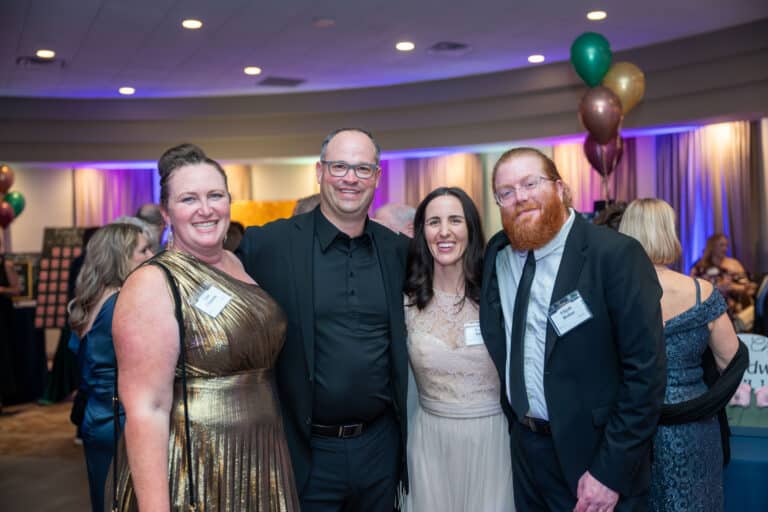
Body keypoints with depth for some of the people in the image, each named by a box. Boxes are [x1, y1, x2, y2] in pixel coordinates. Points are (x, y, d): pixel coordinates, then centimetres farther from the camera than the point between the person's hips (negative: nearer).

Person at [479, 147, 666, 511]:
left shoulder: (616, 255, -17)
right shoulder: (497, 253, 0)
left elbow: (646, 369, -18)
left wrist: (610, 472, -19)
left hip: (594, 453, -5)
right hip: (526, 448, 5)